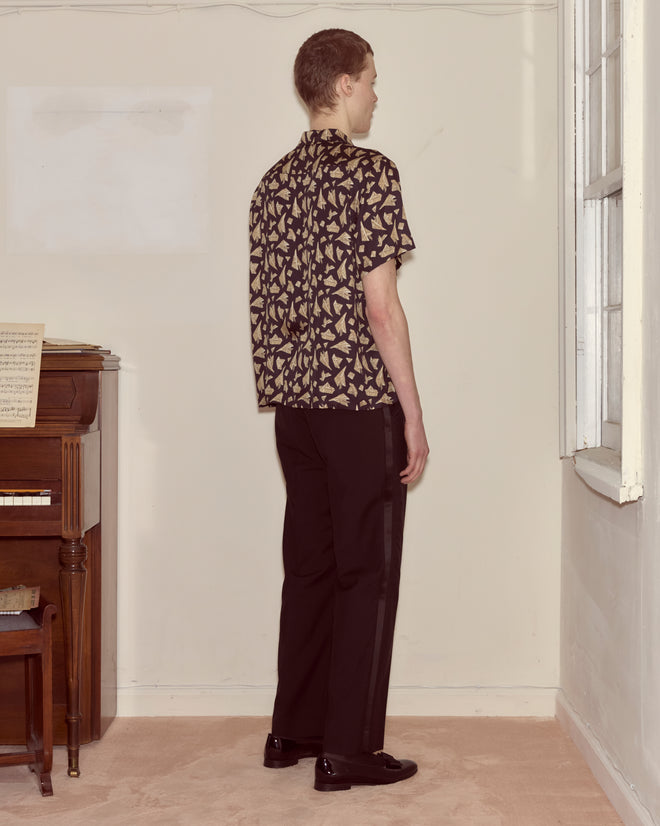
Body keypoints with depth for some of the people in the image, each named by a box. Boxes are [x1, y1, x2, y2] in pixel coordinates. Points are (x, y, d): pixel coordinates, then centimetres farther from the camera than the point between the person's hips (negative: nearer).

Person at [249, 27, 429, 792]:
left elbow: (267, 306, 14)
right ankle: (347, 750, 6)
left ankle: (292, 731, 23)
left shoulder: (273, 183, 13)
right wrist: (414, 413, -10)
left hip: (293, 400, 8)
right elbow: (380, 306, -15)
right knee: (366, 573, 0)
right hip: (361, 402, -7)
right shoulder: (368, 173, -10)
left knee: (308, 565, 15)